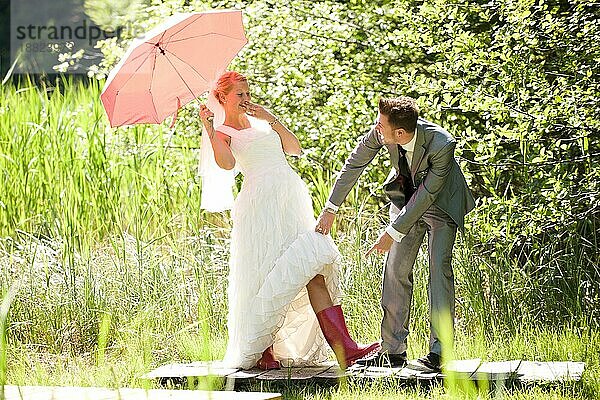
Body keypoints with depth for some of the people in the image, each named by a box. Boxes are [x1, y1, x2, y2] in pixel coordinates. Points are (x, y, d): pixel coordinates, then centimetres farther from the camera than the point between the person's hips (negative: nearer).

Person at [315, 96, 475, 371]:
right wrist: (331, 208, -7)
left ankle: (439, 352, -15)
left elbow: (427, 194, -31)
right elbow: (355, 163, -9)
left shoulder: (442, 145, -37)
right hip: (406, 198, 5)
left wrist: (393, 233, -28)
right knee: (396, 270, 0)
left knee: (439, 269, -15)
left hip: (441, 202, -5)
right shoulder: (380, 132, -24)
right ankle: (393, 350, 3)